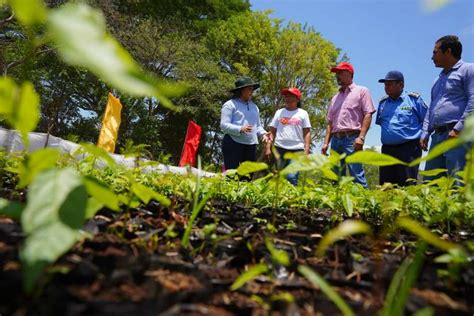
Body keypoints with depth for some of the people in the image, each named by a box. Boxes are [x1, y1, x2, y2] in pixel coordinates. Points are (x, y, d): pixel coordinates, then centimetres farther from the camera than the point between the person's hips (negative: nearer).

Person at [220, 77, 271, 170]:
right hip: (233, 144, -6)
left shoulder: (254, 106, 20)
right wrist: (240, 129, -24)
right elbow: (224, 125, -10)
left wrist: (263, 133, 2)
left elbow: (258, 125, 24)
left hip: (251, 145, 7)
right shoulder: (230, 105, -1)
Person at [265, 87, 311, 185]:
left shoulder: (303, 113, 9)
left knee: (292, 177, -12)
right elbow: (272, 132, 12)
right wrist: (268, 147, 2)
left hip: (297, 149, -2)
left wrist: (306, 150, -4)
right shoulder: (279, 112, 14)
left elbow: (307, 133, 5)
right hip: (280, 148, 2)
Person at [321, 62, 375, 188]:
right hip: (336, 139, 6)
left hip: (352, 138, -6)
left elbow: (368, 115, -4)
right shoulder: (335, 98, 23)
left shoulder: (361, 91, 6)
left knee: (357, 174, -14)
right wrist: (326, 142, 10)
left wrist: (361, 137, -16)